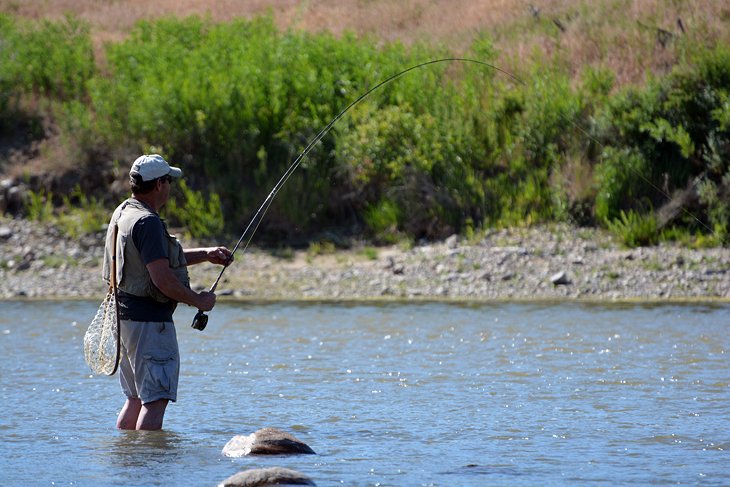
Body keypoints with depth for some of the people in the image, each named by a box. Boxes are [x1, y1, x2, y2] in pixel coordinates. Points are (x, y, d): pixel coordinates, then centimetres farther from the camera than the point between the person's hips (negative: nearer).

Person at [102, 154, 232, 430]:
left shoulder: (123, 213, 13)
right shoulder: (147, 222, -19)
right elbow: (162, 278, -23)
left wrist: (206, 254, 19)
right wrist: (199, 301, -10)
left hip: (125, 315, 10)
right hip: (148, 320, -10)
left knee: (136, 397, 17)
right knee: (156, 398, -8)